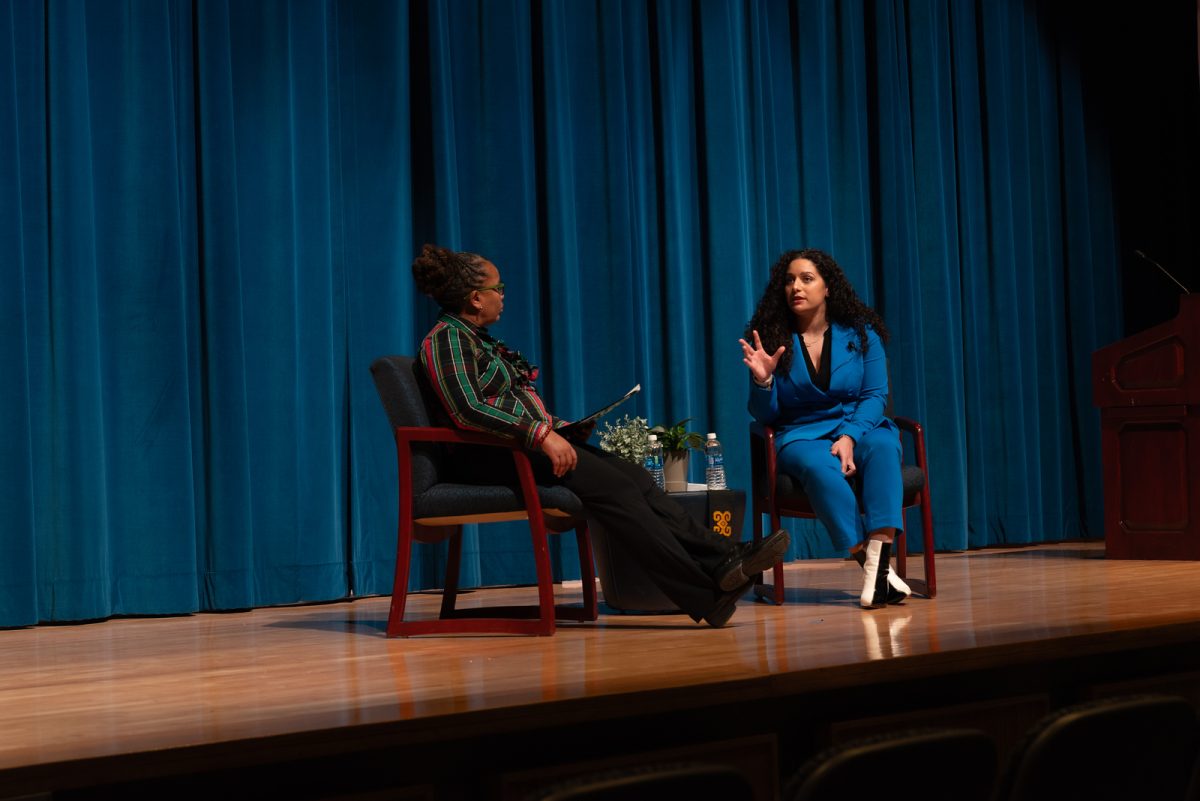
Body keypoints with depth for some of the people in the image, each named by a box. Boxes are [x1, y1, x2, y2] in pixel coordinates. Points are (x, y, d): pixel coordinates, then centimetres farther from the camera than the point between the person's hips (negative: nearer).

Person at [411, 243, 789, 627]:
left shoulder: (478, 339, 22)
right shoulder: (446, 338, -8)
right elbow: (467, 409, -23)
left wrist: (562, 428, 9)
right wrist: (543, 435, -27)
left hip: (523, 446, 9)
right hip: (491, 456, -9)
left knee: (633, 476, -11)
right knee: (612, 486, -24)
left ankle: (723, 557, -22)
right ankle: (706, 592, -29)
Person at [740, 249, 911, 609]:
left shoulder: (860, 333, 6)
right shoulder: (773, 339, 4)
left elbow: (875, 394, -1)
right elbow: (765, 415, 5)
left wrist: (850, 436, -18)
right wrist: (763, 381, -16)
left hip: (859, 427, 1)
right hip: (801, 435, -1)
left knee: (882, 446, -36)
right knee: (819, 465, -38)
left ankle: (879, 561, -47)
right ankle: (871, 566, -41)